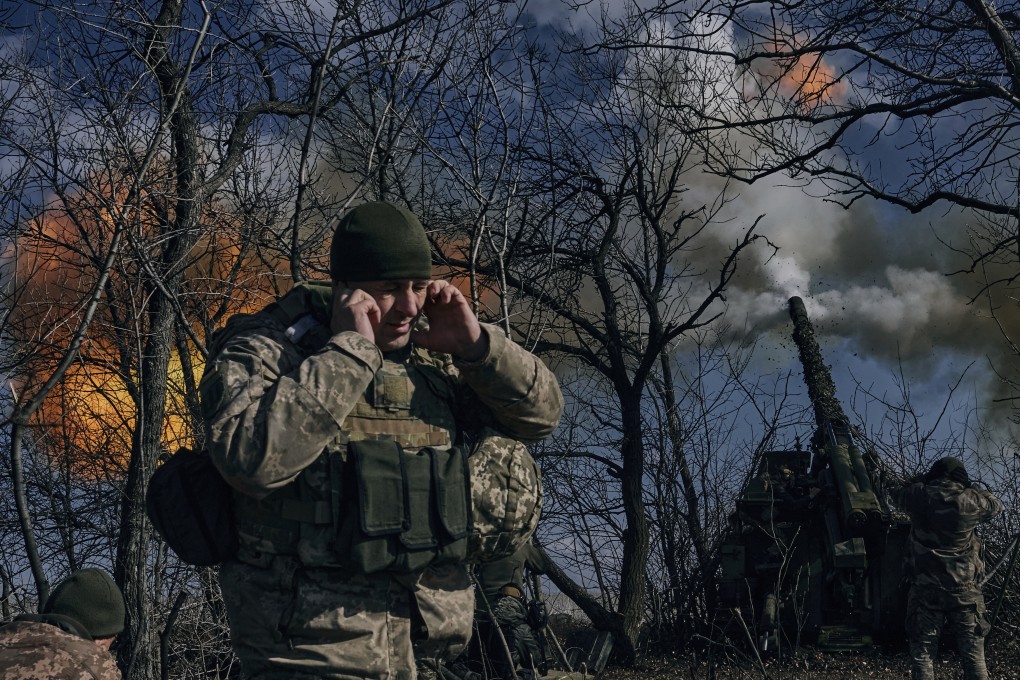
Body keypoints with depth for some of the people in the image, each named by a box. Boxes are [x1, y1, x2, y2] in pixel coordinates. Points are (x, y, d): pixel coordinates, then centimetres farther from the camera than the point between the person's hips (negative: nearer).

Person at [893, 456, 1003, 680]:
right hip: (965, 591, 0)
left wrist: (922, 483, 30)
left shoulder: (920, 495, -3)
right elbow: (996, 505, 16)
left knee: (922, 654, 5)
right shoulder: (971, 500, -4)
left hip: (925, 589, 0)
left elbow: (897, 494, 19)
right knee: (974, 655, 7)